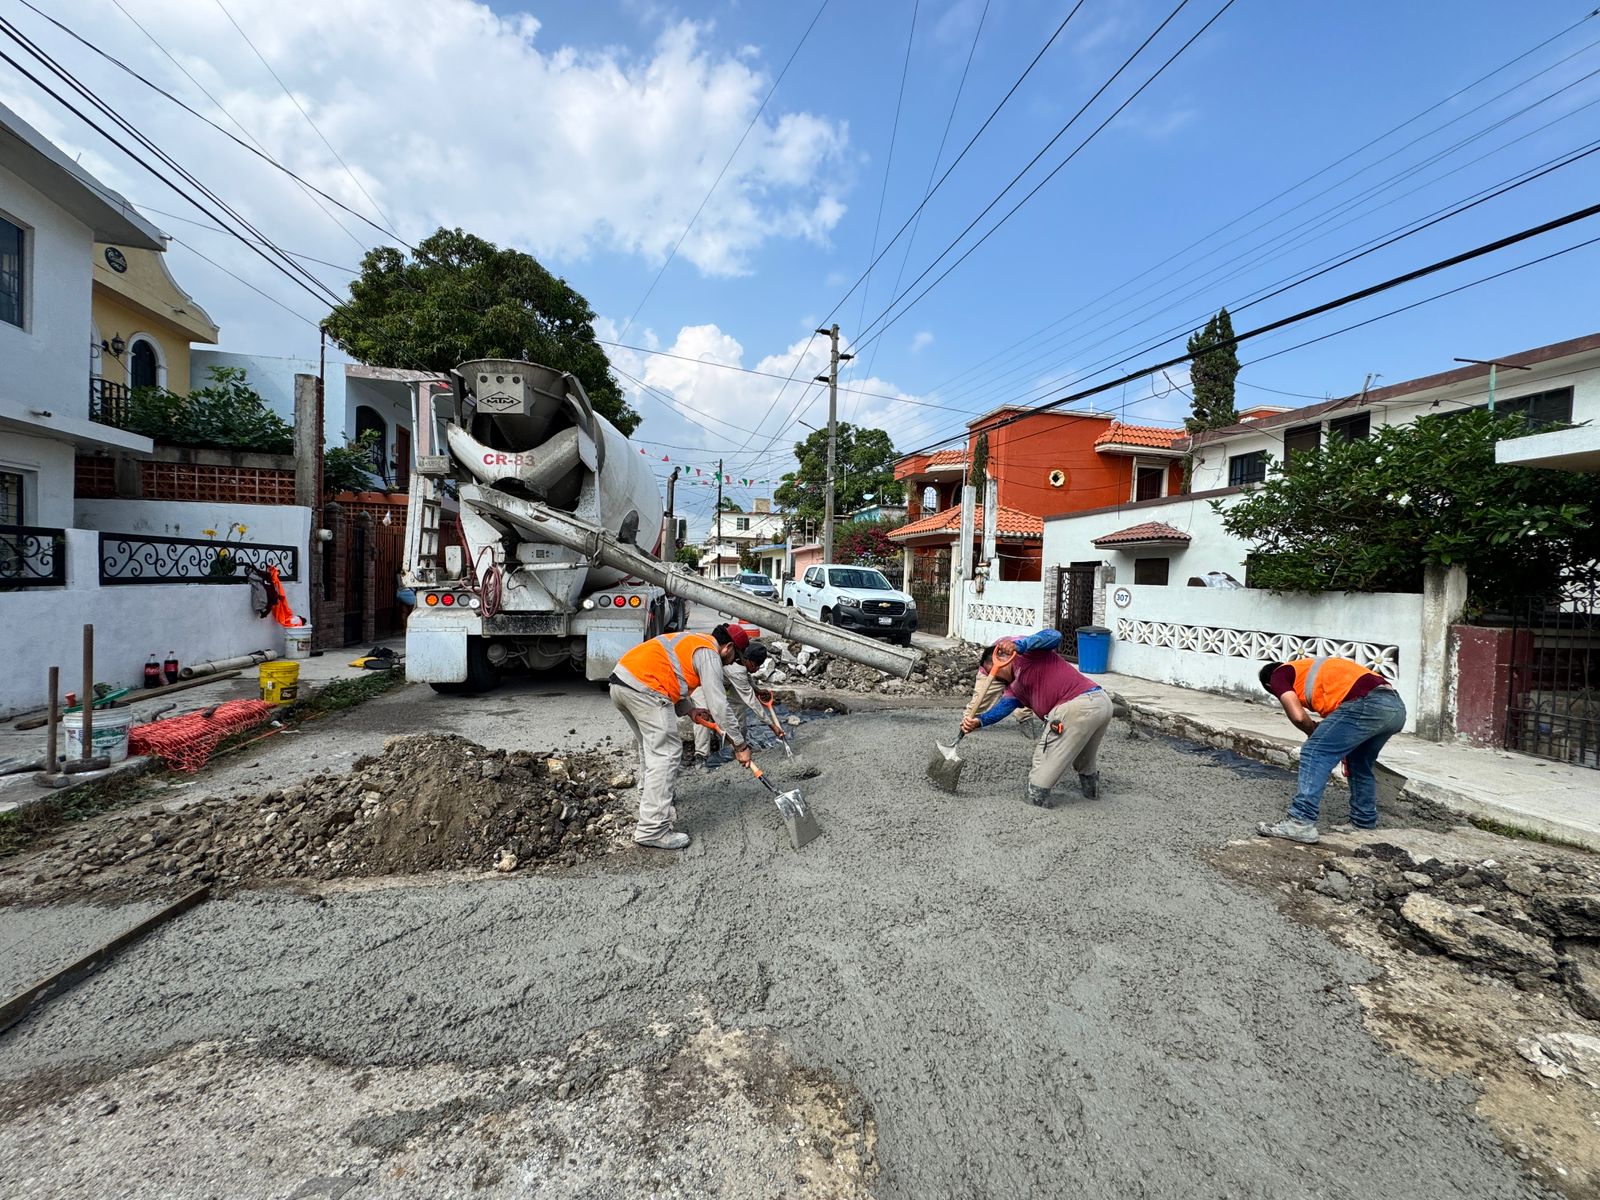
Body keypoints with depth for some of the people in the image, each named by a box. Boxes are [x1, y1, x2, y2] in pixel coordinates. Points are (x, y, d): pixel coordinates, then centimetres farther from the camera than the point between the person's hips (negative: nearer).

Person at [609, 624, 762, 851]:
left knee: (651, 748, 22)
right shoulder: (710, 654, -3)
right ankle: (653, 830, -6)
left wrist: (689, 710, 14)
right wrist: (740, 744, -2)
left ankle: (649, 803, 35)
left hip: (620, 681, 10)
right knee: (665, 755, -7)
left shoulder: (693, 642, 26)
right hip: (643, 688, -10)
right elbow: (718, 705, -8)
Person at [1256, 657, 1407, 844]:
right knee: (1361, 765, 25)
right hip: (1396, 705, 9)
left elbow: (1298, 715, -2)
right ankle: (1365, 825, 34)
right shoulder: (1311, 670, 35)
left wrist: (1314, 731, 17)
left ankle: (1301, 823, -11)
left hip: (1368, 704, -9)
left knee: (1315, 752, -5)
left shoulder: (1279, 675, 12)